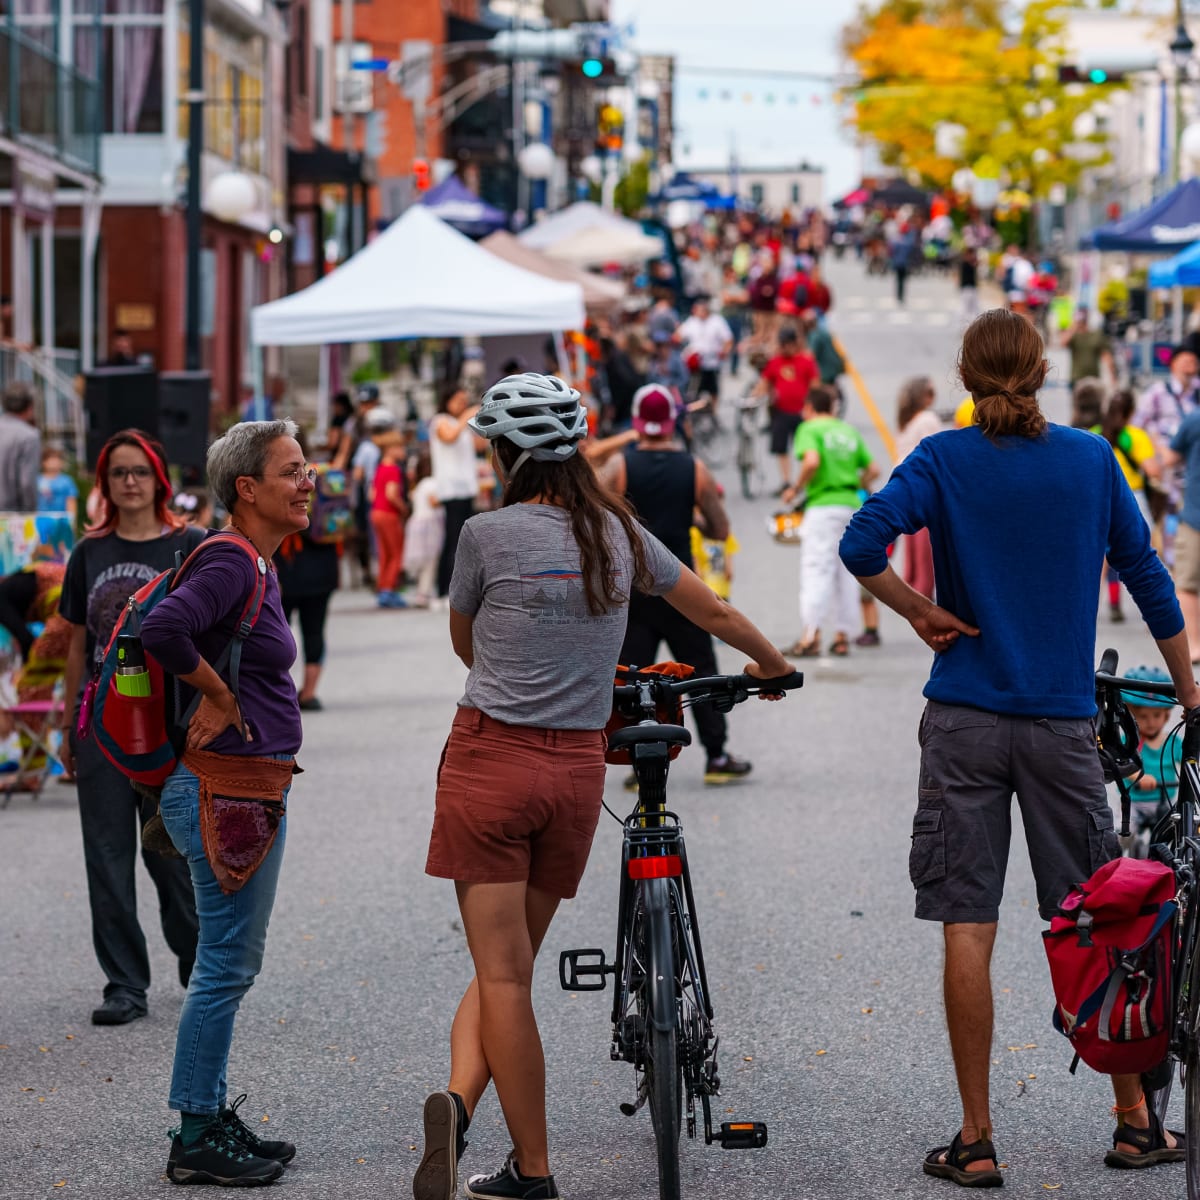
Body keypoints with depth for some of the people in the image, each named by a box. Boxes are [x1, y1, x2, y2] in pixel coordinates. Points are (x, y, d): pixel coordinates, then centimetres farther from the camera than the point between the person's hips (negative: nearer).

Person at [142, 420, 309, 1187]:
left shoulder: (257, 567, 13)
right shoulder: (231, 563, -17)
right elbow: (163, 629, -34)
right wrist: (218, 695, -20)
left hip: (255, 790, 10)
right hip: (228, 789, -10)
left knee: (231, 965, 15)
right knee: (227, 966, -3)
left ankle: (212, 1119, 23)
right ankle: (197, 1139, 4)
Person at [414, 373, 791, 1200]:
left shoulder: (489, 534, -7)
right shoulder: (620, 533, 6)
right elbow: (716, 613, 19)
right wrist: (773, 665, 39)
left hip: (492, 756, -4)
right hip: (577, 767, 4)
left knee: (503, 974, -1)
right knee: (511, 964, 13)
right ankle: (461, 1101, -4)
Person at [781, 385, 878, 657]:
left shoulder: (809, 429, -3)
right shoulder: (849, 431, 15)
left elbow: (812, 461, -21)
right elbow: (872, 469, 13)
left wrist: (796, 488, -8)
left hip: (823, 505, -6)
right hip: (851, 505, 6)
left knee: (816, 570, -8)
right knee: (845, 572, 10)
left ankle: (811, 636, -14)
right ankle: (842, 636, 12)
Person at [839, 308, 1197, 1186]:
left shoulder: (944, 460, -3)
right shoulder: (1091, 459, 3)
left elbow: (863, 543, -18)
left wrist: (920, 612, -2)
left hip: (965, 719, -1)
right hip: (1064, 719, 1)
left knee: (968, 930, 1)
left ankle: (976, 1141, 3)